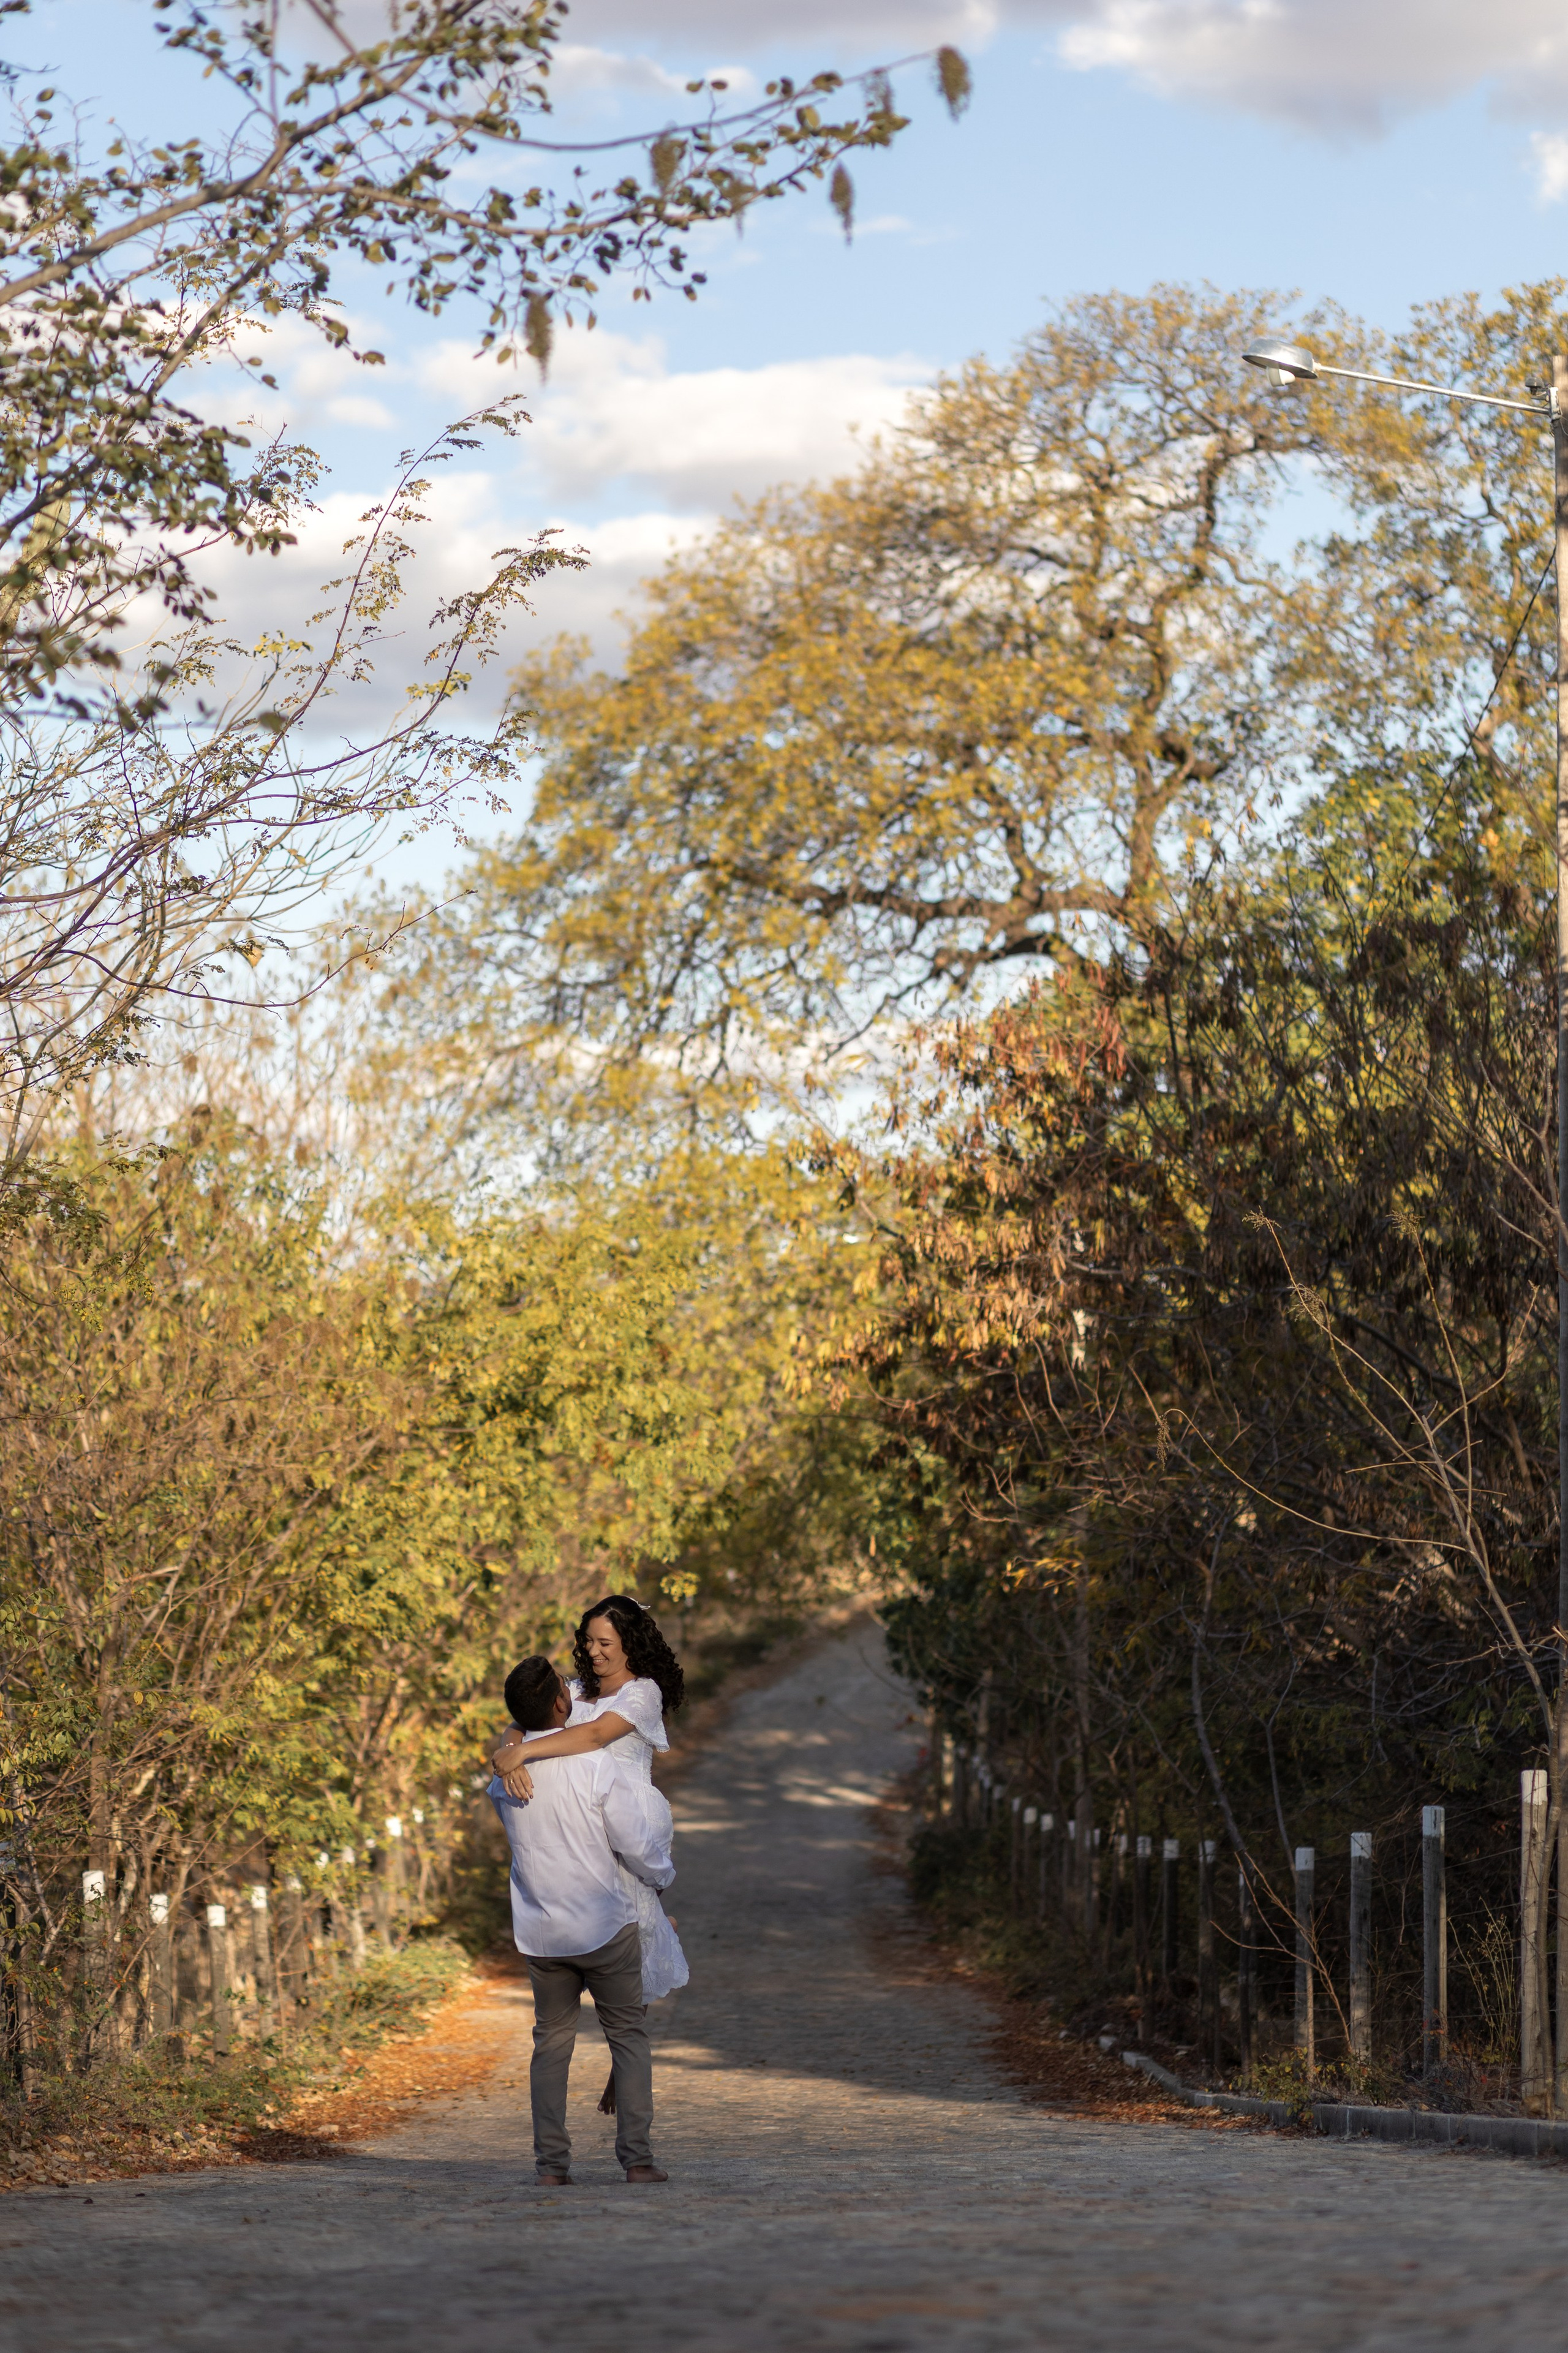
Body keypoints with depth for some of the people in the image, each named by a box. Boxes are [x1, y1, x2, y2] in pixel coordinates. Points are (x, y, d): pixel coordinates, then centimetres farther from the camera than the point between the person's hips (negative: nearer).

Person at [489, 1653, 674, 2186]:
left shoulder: (504, 1776, -2)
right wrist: (663, 1875, 8)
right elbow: (638, 1844, -12)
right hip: (604, 1923, -4)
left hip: (539, 1932, 4)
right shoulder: (594, 1765, -16)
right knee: (629, 2036, 8)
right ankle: (636, 2156, 3)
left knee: (551, 2041, 13)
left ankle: (551, 2162, 6)